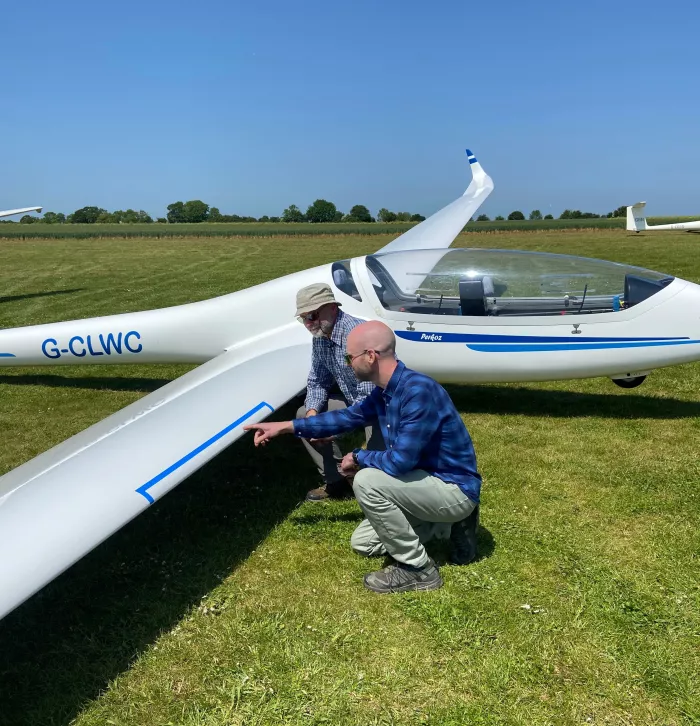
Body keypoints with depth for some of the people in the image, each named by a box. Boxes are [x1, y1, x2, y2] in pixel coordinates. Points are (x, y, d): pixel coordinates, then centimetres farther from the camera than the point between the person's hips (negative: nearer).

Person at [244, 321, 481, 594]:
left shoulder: (419, 391, -31)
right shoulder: (385, 391, 0)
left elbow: (400, 461, -33)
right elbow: (348, 417, 15)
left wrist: (358, 457, -12)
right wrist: (285, 426, 15)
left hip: (455, 489, -9)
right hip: (430, 481, 9)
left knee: (367, 481, -27)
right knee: (362, 543, 14)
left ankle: (418, 569, -10)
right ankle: (451, 522, 16)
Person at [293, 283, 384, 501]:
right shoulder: (320, 337, -2)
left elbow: (370, 396, -32)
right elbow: (317, 382, 6)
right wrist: (312, 413, -13)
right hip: (354, 400, 9)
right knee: (304, 415, 4)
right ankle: (336, 481, 12)